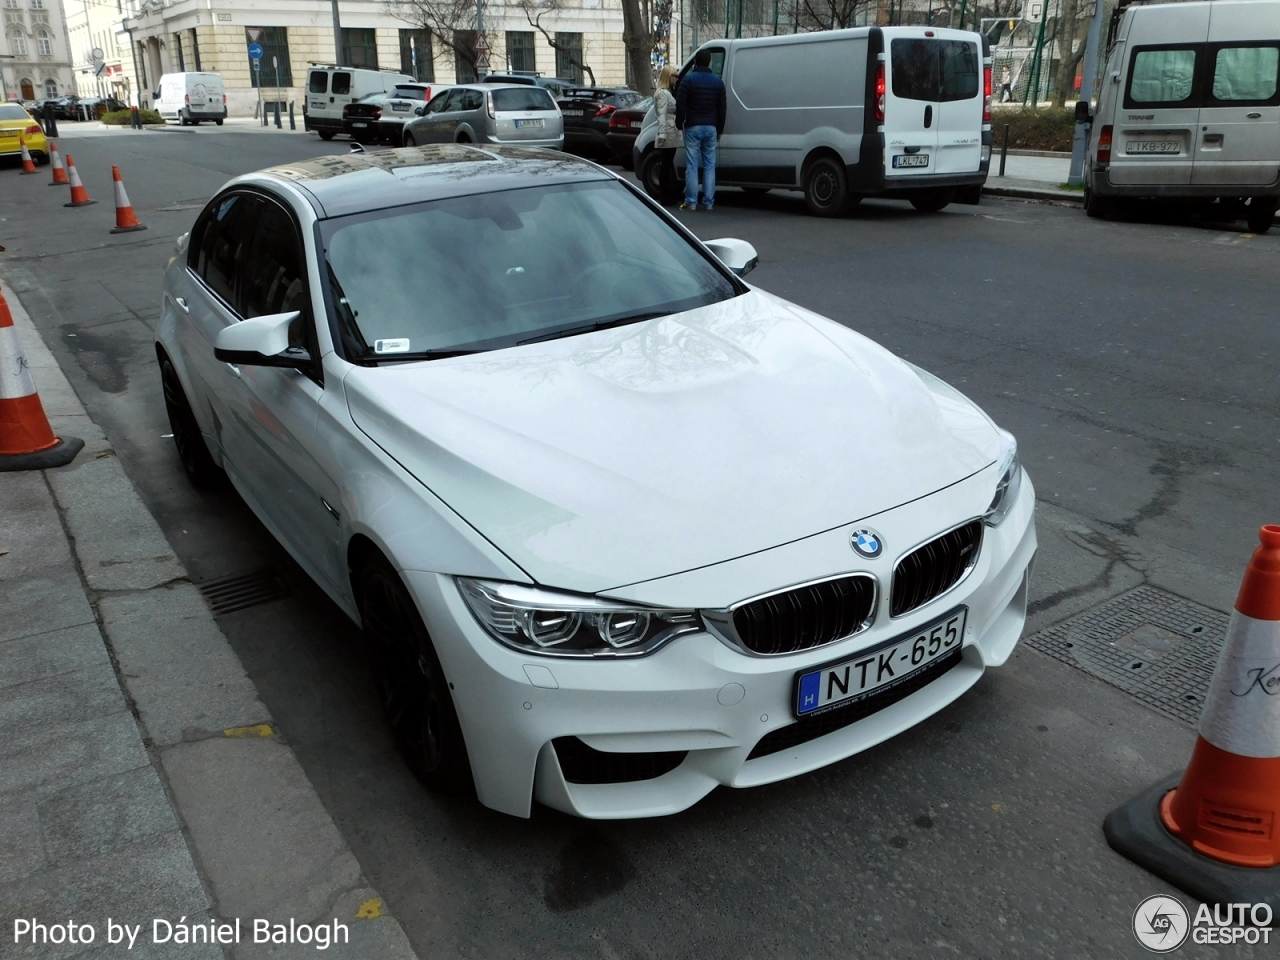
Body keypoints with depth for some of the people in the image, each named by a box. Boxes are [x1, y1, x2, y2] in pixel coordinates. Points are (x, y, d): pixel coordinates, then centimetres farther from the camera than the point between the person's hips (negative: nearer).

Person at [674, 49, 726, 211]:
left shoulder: (688, 80, -4)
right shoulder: (718, 82, 9)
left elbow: (680, 105, -8)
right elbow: (721, 108, 11)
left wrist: (679, 124, 5)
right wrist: (719, 130, 19)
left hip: (693, 127, -3)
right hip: (711, 128, 3)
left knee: (692, 166, -2)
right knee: (709, 166, 5)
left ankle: (691, 202, -3)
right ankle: (709, 202, 4)